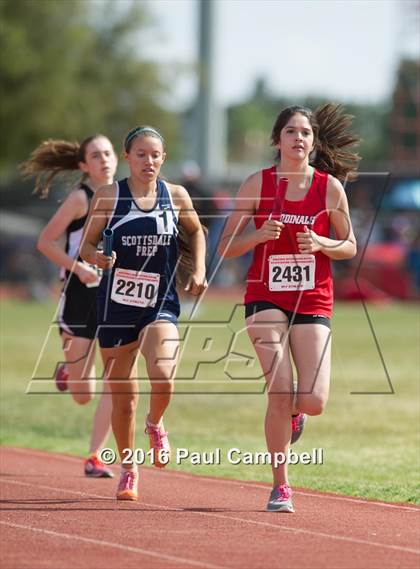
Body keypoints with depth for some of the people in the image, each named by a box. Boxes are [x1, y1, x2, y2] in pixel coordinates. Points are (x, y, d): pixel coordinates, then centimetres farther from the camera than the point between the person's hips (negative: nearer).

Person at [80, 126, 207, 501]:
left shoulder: (176, 197, 1)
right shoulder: (109, 197, -3)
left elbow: (195, 232, 19)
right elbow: (86, 245, 2)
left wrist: (198, 270, 6)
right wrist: (97, 257, -20)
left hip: (161, 304, 0)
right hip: (116, 305, 0)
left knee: (163, 376, -25)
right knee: (122, 397, 6)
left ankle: (156, 424, 9)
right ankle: (128, 468, 27)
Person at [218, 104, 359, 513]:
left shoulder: (330, 186, 2)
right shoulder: (257, 184, 0)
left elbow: (349, 247, 8)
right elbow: (226, 246, 2)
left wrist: (321, 243, -12)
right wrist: (260, 234, -17)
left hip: (313, 301, 1)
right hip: (265, 298, -1)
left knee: (314, 401, -9)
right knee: (280, 392, -15)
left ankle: (293, 412, 31)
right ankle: (280, 486, 0)